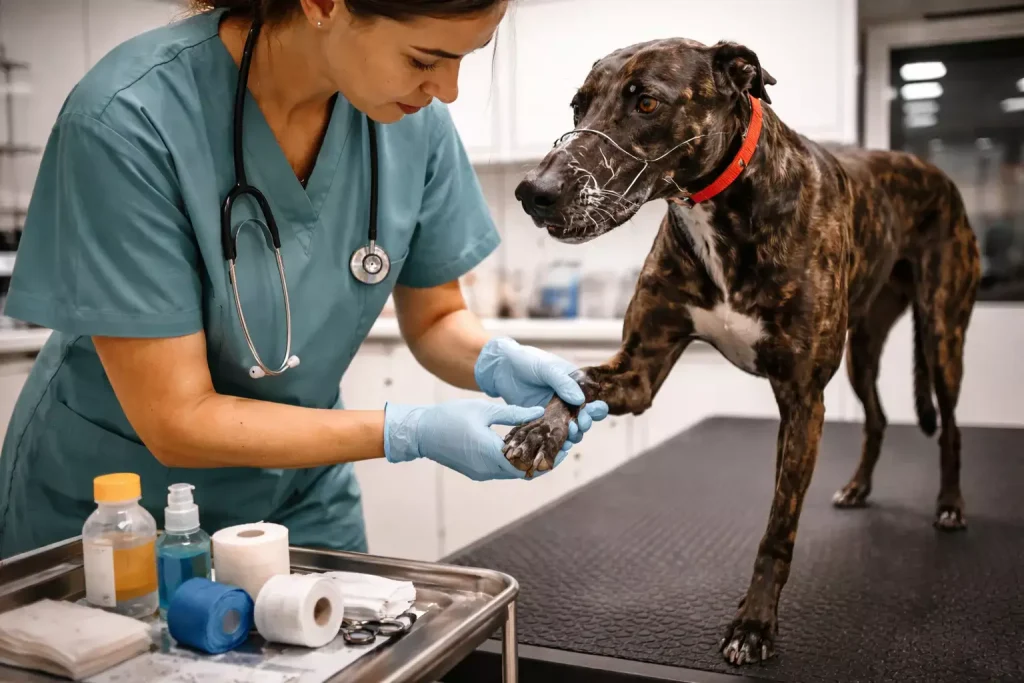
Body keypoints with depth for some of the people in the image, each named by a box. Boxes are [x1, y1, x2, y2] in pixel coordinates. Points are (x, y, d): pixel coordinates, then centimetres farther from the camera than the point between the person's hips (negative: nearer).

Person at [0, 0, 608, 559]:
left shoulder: (414, 118, -16)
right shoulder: (128, 122, -28)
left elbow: (434, 317, -1)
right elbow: (178, 420, -24)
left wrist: (497, 362, -22)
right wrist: (414, 433, -29)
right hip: (111, 507, -3)